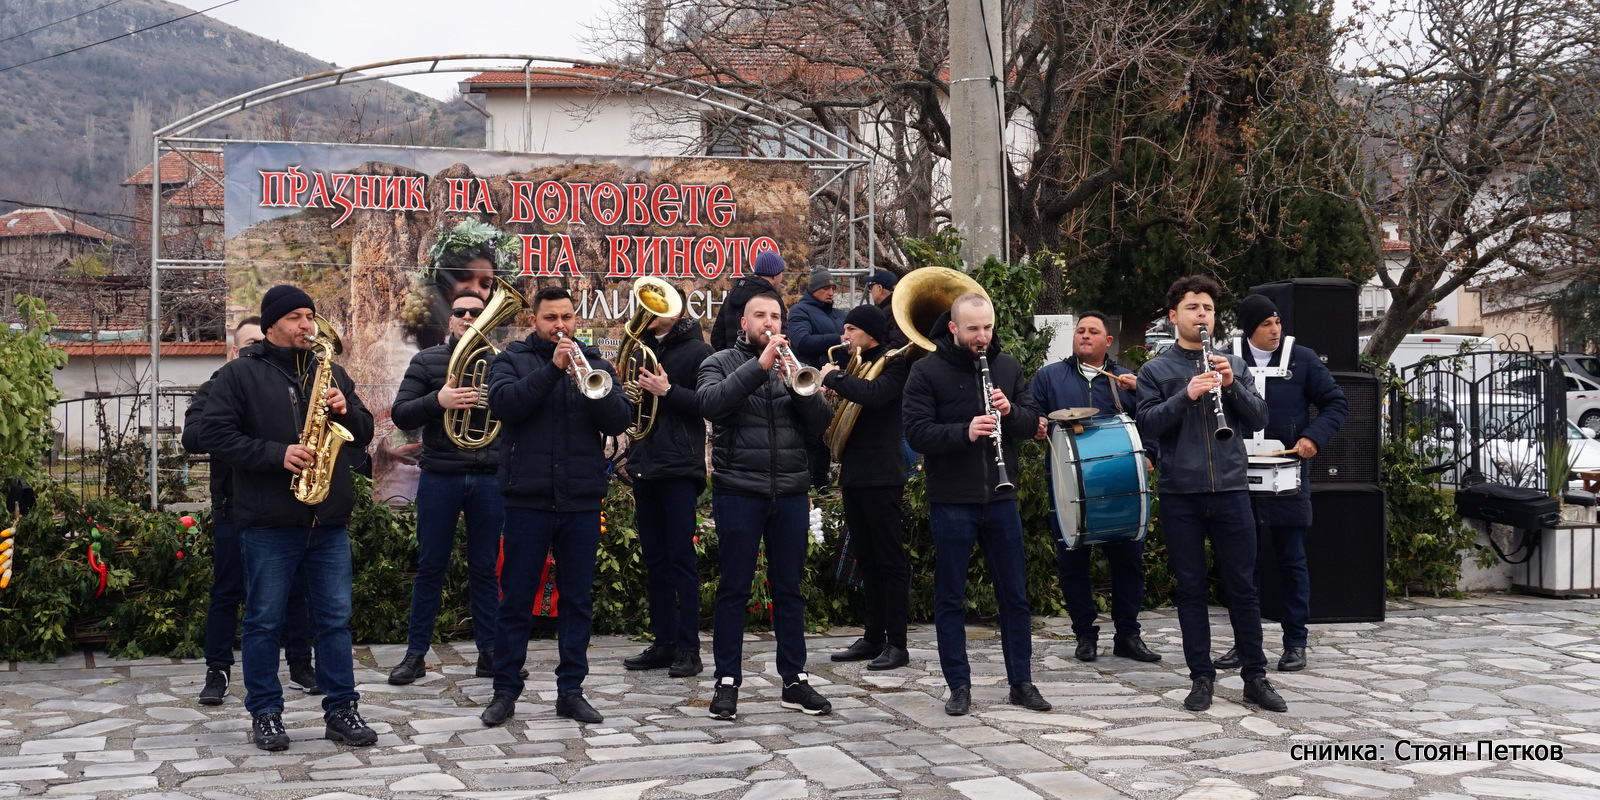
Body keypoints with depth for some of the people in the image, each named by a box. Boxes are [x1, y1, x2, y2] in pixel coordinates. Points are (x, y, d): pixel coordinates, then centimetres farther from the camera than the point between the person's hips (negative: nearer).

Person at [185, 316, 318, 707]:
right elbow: (192, 438, -9)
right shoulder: (216, 390, 4)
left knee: (296, 590, 8)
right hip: (235, 509, -1)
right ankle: (218, 671, 14)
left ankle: (300, 665, 19)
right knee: (227, 593, 5)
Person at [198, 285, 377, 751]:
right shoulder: (239, 374, 0)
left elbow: (364, 434, 17)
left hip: (329, 521, 4)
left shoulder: (330, 373, 15)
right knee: (264, 620, 4)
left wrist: (346, 412, -5)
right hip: (268, 523, -4)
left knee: (335, 619, 7)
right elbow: (215, 434, -8)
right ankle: (265, 713, 15)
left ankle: (341, 710, 14)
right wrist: (275, 454, -17)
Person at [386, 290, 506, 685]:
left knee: (485, 568, 8)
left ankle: (489, 652, 15)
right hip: (440, 477, 0)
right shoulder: (428, 361, 5)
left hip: (489, 478, 1)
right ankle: (415, 653, 13)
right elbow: (400, 415, -3)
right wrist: (438, 401, -19)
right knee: (430, 567, 5)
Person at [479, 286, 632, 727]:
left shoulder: (594, 363, 11)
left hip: (581, 500, 2)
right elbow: (503, 403, -14)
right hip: (527, 498, -2)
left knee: (577, 600, 7)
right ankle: (505, 691, 10)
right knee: (516, 599, 3)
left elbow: (620, 419, -1)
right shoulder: (513, 360, 6)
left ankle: (571, 690, 15)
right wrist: (552, 369, -20)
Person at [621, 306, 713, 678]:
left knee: (681, 559, -4)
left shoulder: (697, 351, -4)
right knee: (654, 559, 10)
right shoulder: (642, 347, 14)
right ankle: (664, 643, 17)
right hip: (644, 464, 7)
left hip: (679, 466, -7)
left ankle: (688, 648, 0)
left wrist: (668, 391, -21)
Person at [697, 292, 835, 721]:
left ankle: (795, 679, 15)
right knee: (733, 589, 1)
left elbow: (821, 422, 2)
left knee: (789, 589, 9)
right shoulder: (722, 363, 4)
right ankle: (727, 682, 8)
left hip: (789, 493, 3)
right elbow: (711, 404, -17)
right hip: (738, 492, -3)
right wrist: (760, 365, -21)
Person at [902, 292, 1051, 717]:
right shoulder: (927, 371, -6)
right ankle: (959, 685, 14)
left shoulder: (1007, 366, 7)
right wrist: (964, 432, -28)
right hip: (951, 501, -3)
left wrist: (1010, 411, -13)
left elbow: (1031, 423, 8)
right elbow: (917, 433, -14)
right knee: (951, 597, 4)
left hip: (1000, 498, 4)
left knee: (1014, 594, 9)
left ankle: (1021, 681, 19)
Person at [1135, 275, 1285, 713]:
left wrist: (1232, 386, -13)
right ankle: (1202, 677, 14)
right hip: (1180, 493, -1)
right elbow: (1147, 424, -7)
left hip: (1229, 489, 1)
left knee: (1242, 586, 4)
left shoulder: (1233, 365, 11)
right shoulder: (1156, 370, 4)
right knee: (1190, 588, 5)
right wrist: (1186, 395, -20)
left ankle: (1255, 677, 13)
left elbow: (1258, 419, 3)